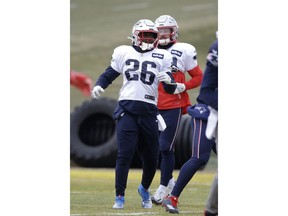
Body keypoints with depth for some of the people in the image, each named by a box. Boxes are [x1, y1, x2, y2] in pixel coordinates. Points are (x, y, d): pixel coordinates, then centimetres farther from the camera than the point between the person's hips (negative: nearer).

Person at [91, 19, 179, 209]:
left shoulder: (161, 57, 7)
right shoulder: (123, 53, 8)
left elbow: (171, 90, 5)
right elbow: (109, 74, 16)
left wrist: (168, 79, -17)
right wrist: (99, 85, -4)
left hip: (149, 111, 1)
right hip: (127, 109, -1)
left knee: (151, 156, 7)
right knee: (125, 154, -11)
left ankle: (145, 189, 35)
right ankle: (120, 196, -2)